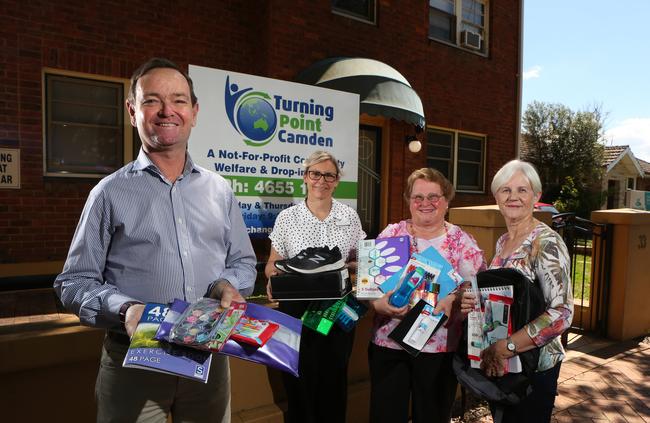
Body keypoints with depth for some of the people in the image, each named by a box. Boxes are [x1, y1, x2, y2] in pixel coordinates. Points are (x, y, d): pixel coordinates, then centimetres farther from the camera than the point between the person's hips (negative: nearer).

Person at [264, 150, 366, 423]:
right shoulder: (287, 218, -2)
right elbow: (273, 264, 2)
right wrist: (273, 278, -19)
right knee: (299, 383, 10)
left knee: (334, 382, 14)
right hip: (297, 309, -1)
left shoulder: (350, 217, 3)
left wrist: (349, 267, -12)